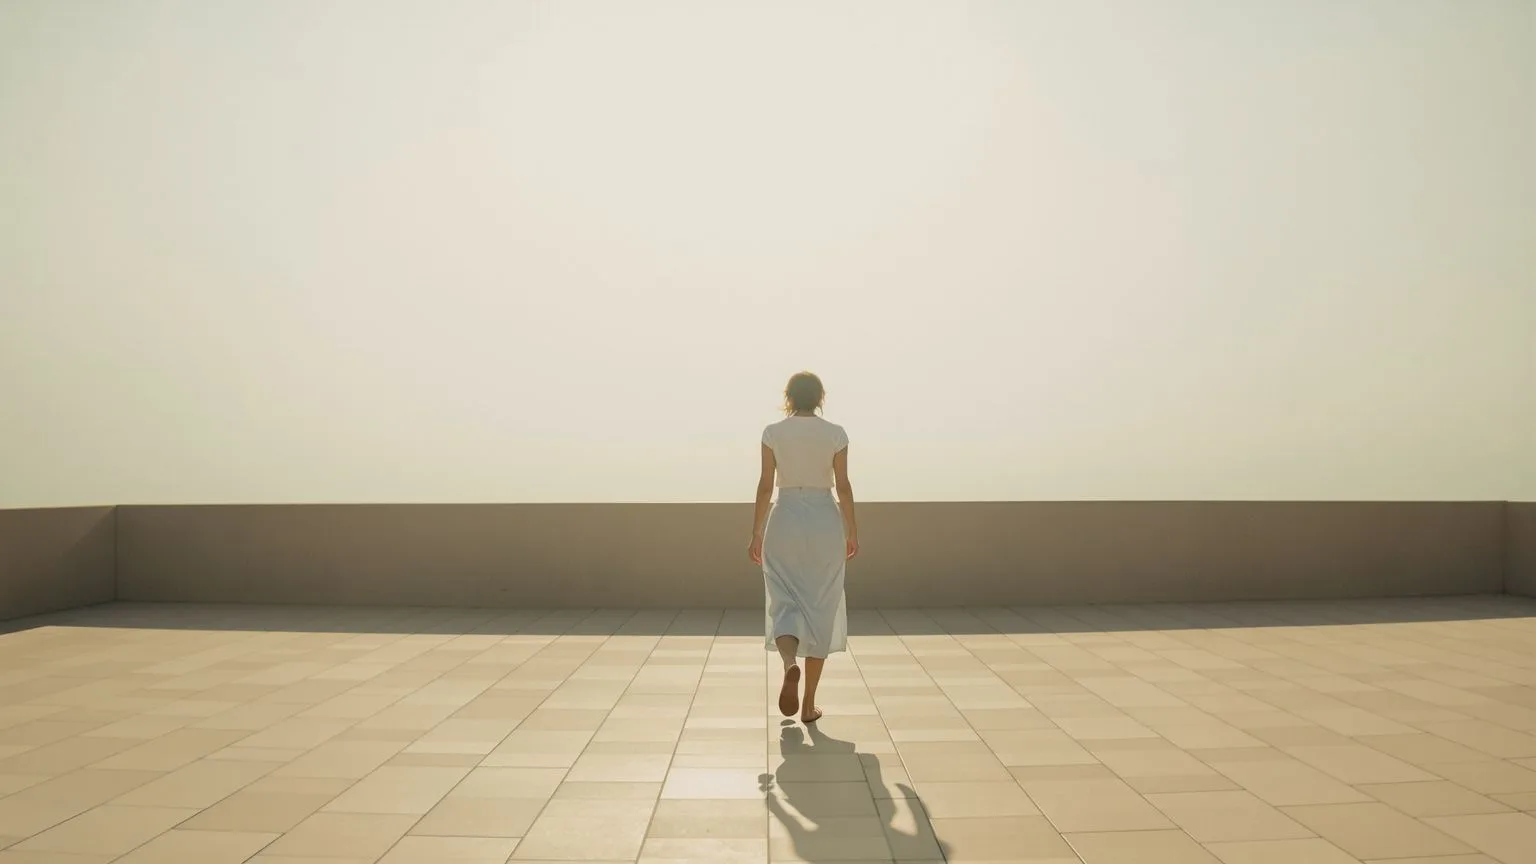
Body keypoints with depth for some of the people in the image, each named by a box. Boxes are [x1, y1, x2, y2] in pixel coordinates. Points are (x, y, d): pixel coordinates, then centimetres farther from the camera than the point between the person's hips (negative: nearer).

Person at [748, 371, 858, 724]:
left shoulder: (773, 432, -2)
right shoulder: (835, 433, -2)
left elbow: (766, 485, -3)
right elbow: (843, 486, -3)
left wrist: (756, 534, 3)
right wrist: (852, 532, 6)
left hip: (784, 521, 0)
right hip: (825, 523, 0)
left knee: (784, 604, 7)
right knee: (819, 610, 9)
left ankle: (789, 664, -27)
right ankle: (809, 705, 11)